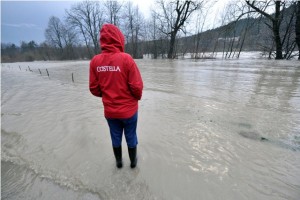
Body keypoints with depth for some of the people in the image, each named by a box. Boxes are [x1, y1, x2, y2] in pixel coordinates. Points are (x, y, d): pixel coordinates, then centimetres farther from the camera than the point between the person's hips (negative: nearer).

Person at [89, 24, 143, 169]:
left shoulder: (95, 61, -6)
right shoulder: (126, 58, -18)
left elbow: (94, 89, -2)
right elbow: (137, 87, -19)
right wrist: (137, 97, 3)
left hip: (109, 111, 3)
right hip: (129, 109, -3)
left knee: (115, 138, 23)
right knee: (131, 137, 19)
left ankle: (119, 162, 45)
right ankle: (133, 161, 42)